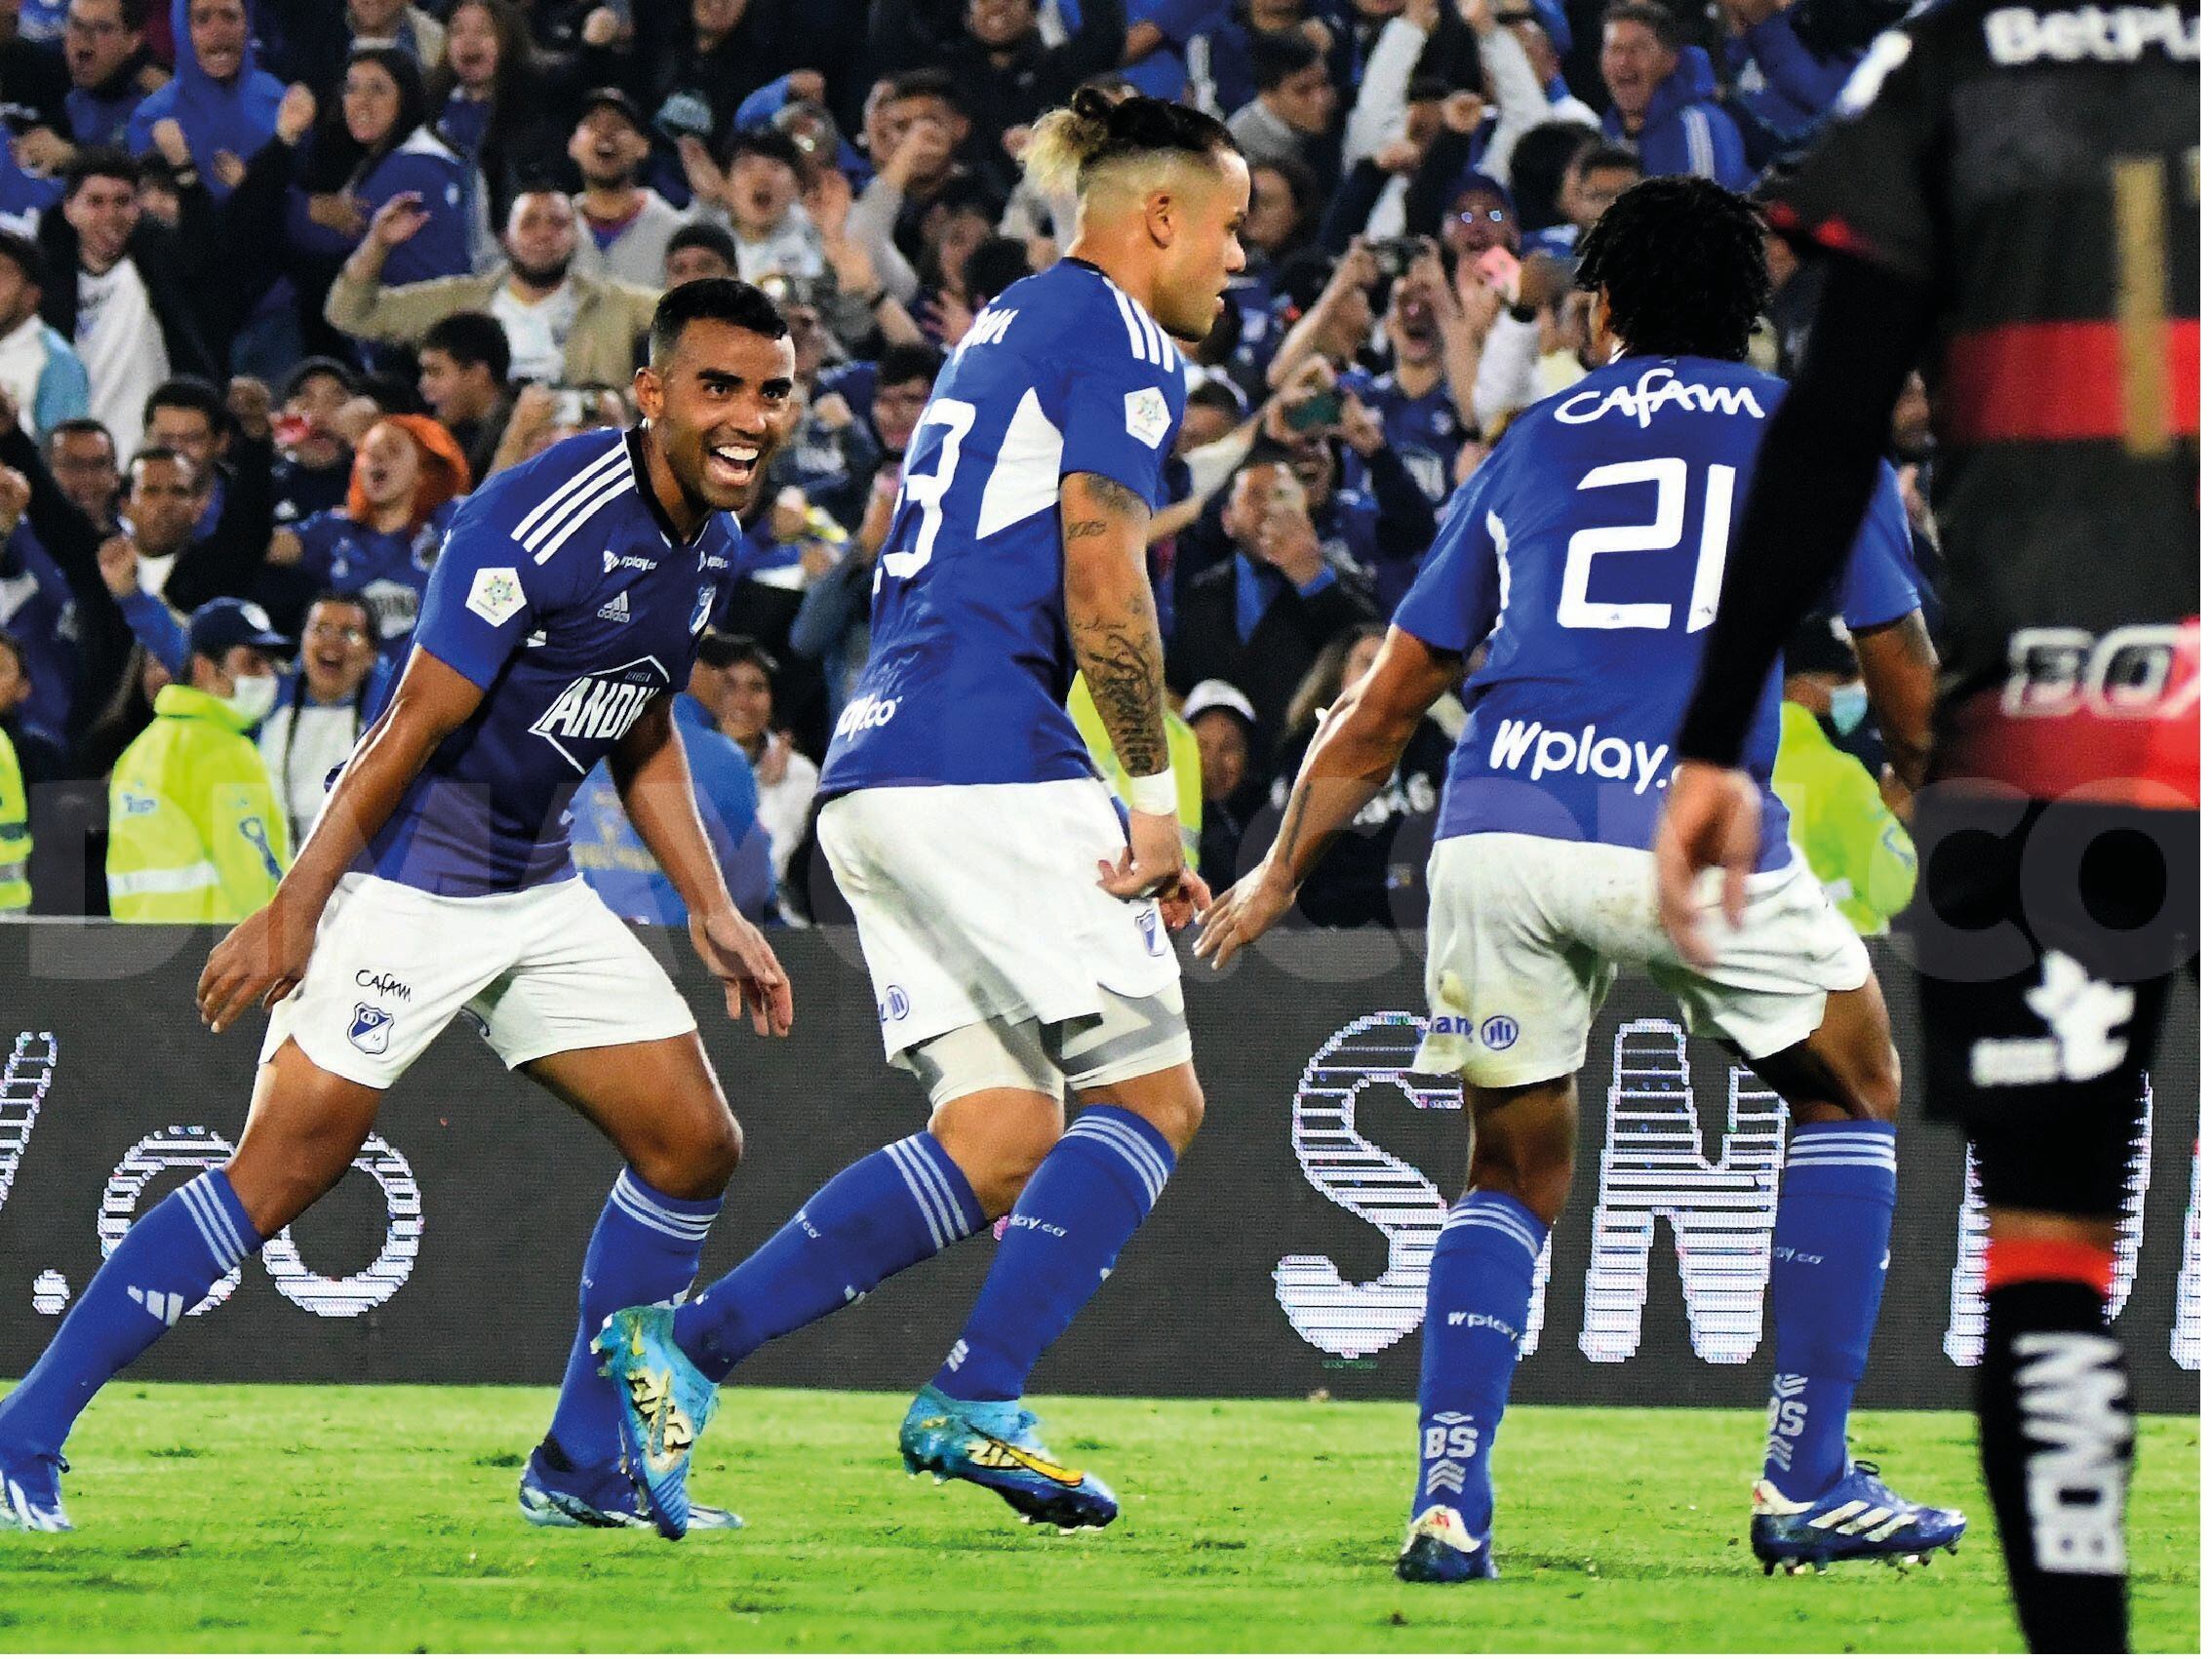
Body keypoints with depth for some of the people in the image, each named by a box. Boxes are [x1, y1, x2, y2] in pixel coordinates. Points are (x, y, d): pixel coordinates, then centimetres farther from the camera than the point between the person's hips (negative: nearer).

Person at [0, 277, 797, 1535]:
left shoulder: (715, 548, 5)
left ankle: (583, 1471, 14)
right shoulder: (541, 522, -21)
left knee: (693, 1146, 4)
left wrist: (714, 914, 14)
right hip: (405, 878, -9)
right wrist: (290, 912, -17)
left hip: (537, 889, 9)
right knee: (288, 1169, -14)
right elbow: (413, 730, -19)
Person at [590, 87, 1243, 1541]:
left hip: (879, 766, 9)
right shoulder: (1116, 336, -4)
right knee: (1152, 1093, -3)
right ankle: (976, 1399, -11)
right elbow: (1100, 574, -15)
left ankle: (684, 1344, -4)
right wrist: (1157, 797, -10)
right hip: (991, 761, -9)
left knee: (998, 1141, 4)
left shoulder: (1009, 327, 25)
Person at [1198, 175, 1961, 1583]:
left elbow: (1384, 709, 26)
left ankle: (1451, 1498, -1)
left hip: (1497, 824, 2)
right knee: (1852, 1092, 22)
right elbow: (1909, 683, 23)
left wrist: (1280, 877, 37)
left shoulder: (1534, 448, 24)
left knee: (1516, 1176, 20)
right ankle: (1806, 1484, 14)